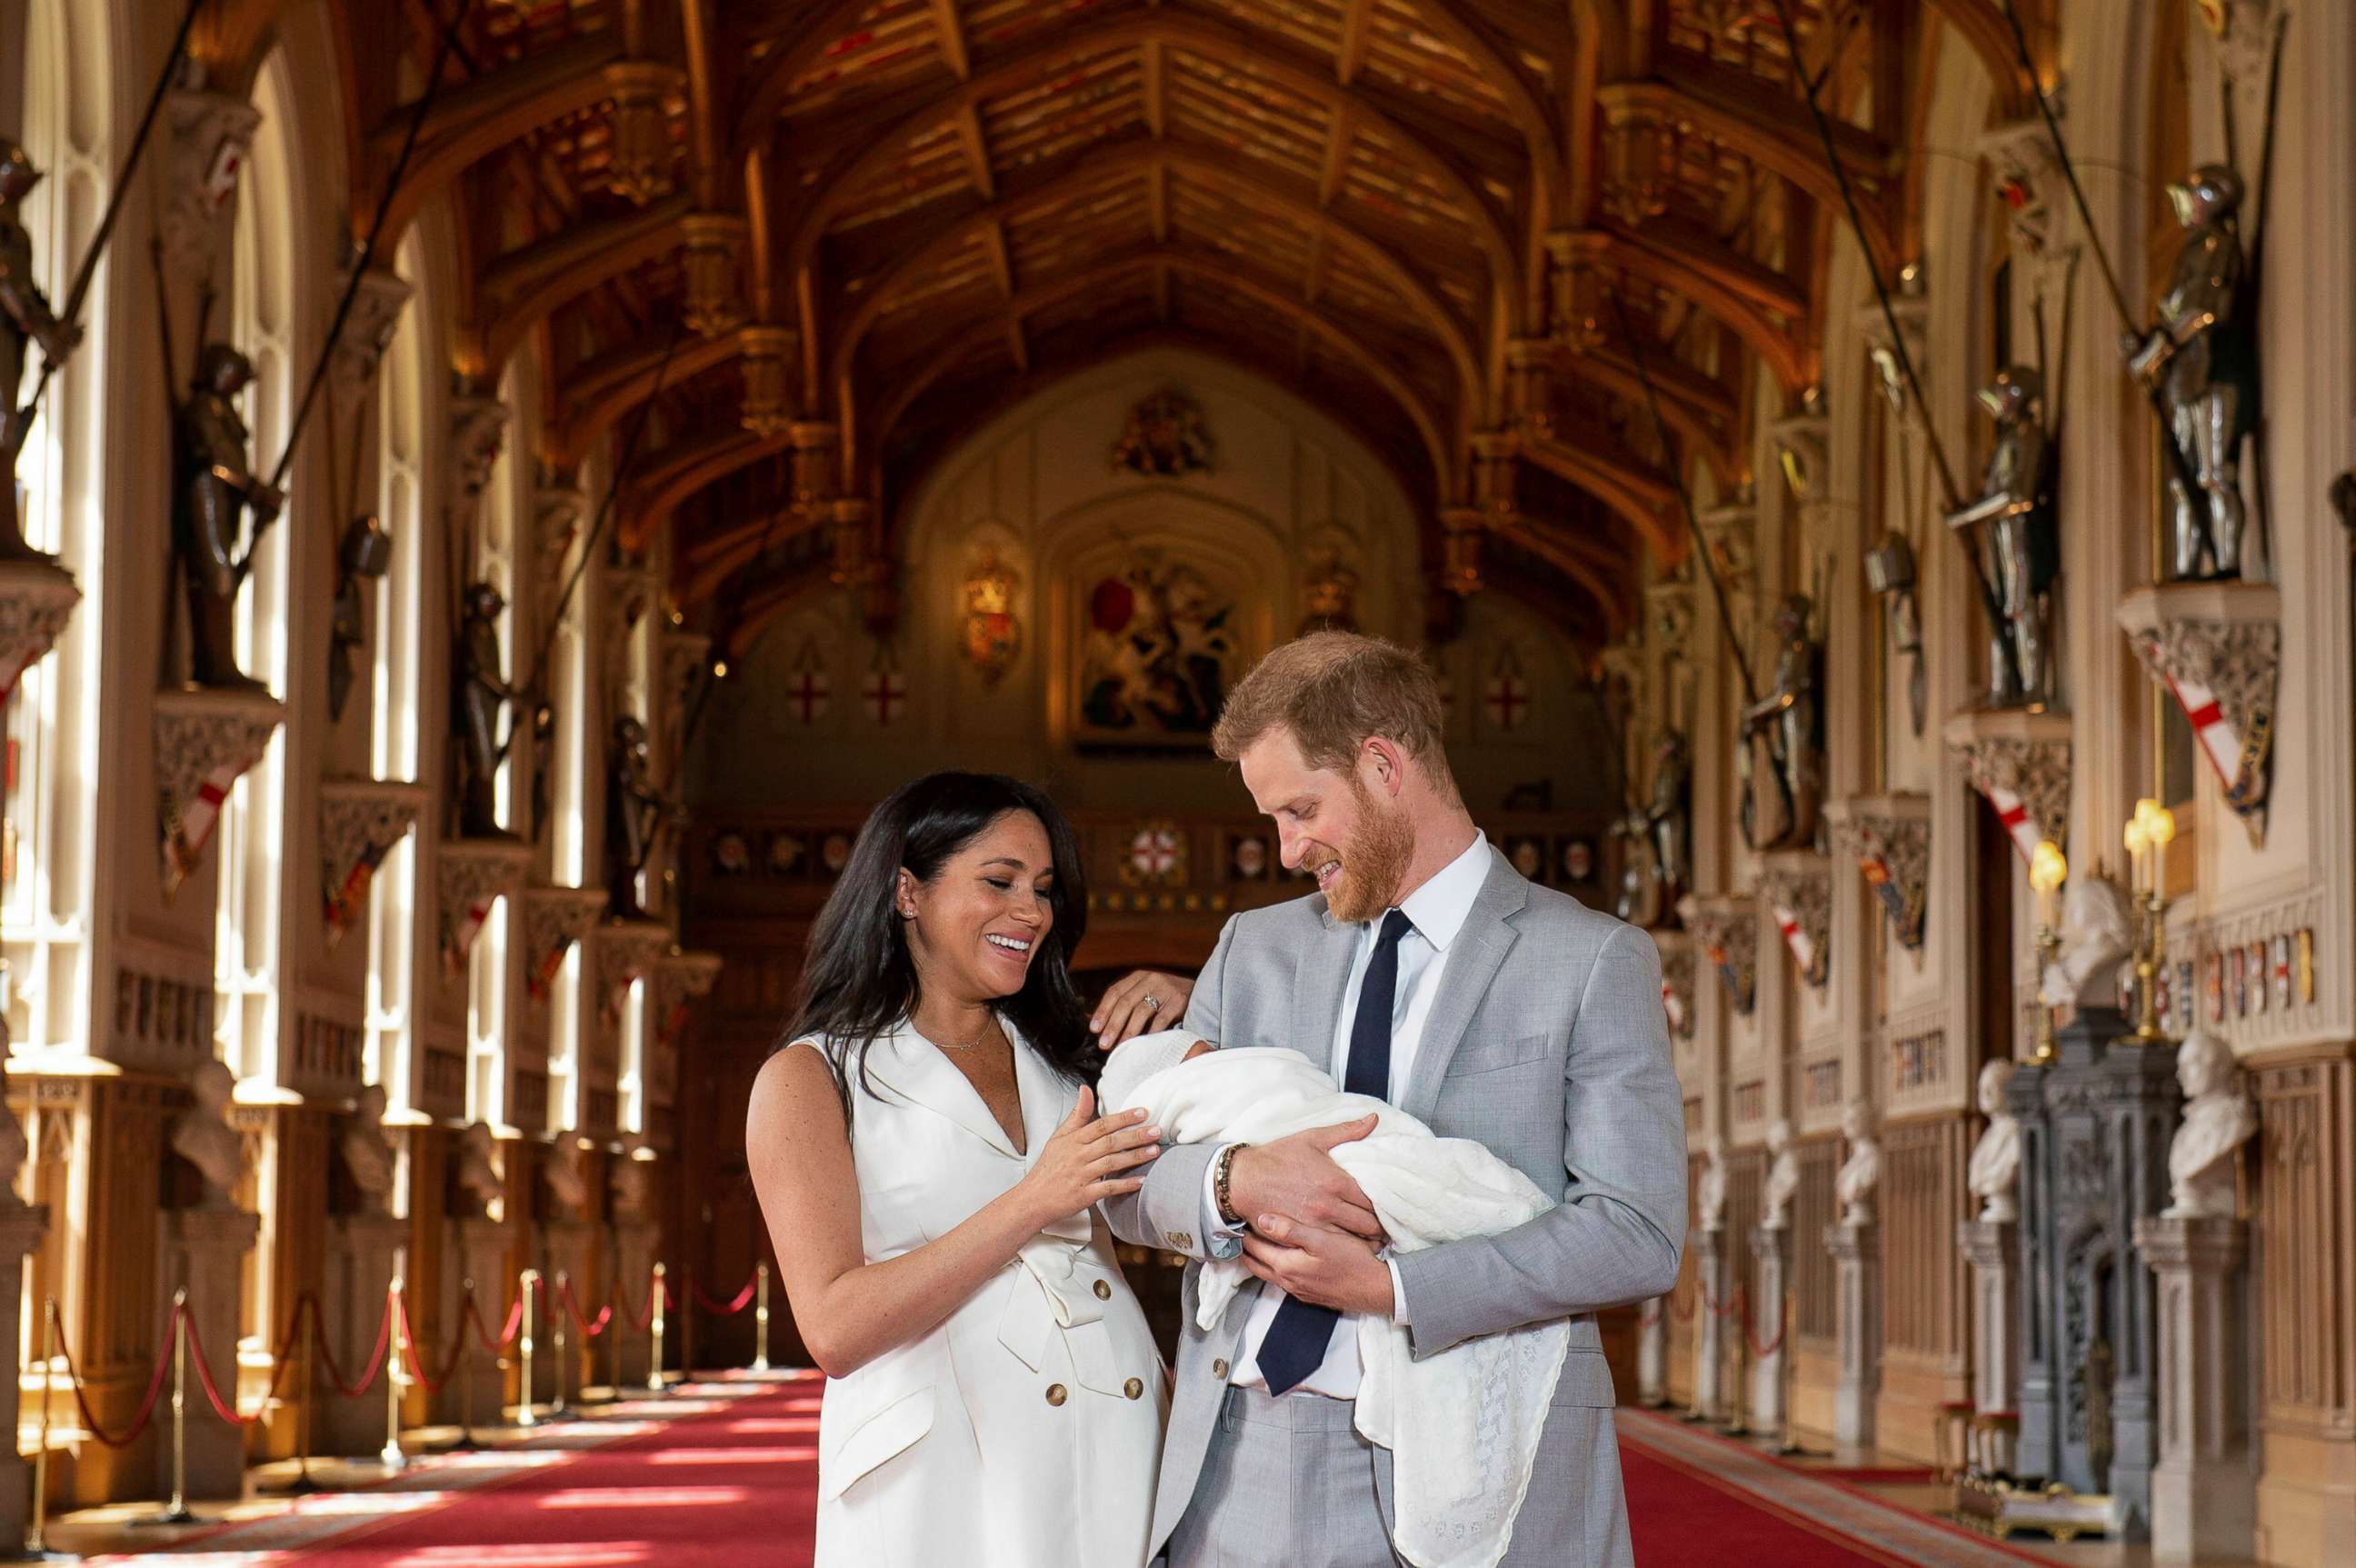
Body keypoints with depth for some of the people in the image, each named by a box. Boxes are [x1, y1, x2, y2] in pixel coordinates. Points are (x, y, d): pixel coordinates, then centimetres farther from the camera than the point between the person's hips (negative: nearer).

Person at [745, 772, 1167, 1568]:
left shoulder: (1062, 1059, 17)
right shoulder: (811, 1078, 1)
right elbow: (835, 1328, -11)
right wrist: (1031, 1203, -15)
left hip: (1117, 1457, 5)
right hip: (942, 1483, -5)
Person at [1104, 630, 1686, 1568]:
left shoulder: (1593, 962, 0)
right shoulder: (1254, 948, 15)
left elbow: (1639, 1237, -9)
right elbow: (1128, 1181, 10)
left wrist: (1387, 1284, -15)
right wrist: (1233, 1180, -13)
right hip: (1244, 1467, 4)